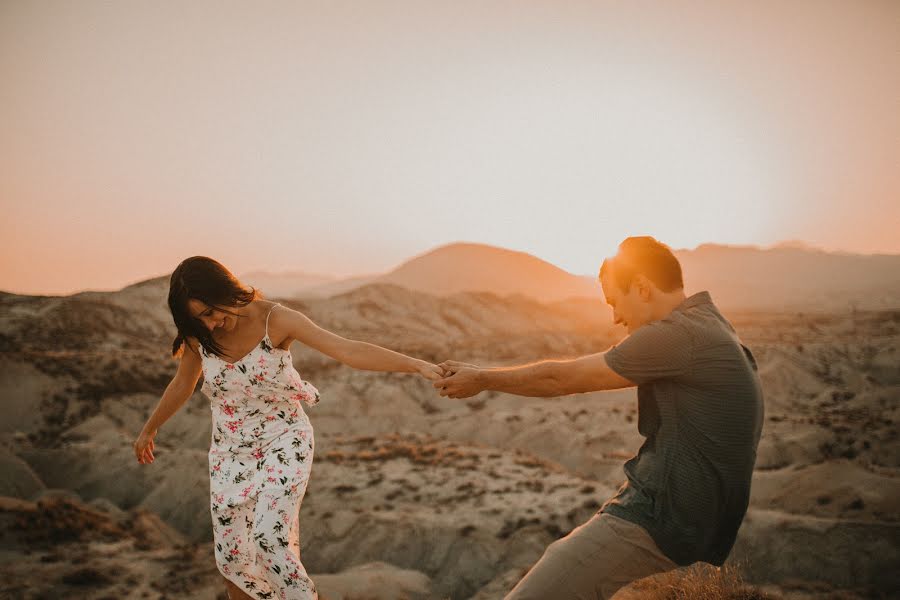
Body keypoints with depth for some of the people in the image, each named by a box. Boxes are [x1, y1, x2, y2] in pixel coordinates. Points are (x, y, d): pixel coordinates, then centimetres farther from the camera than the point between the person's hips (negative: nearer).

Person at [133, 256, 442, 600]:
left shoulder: (276, 320, -21)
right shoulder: (198, 334, -9)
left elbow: (350, 351, -30)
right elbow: (182, 385, 11)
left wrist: (417, 365, -41)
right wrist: (149, 430, 24)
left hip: (283, 442, -4)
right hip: (231, 450, 4)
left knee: (269, 539, -21)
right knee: (230, 556, 7)